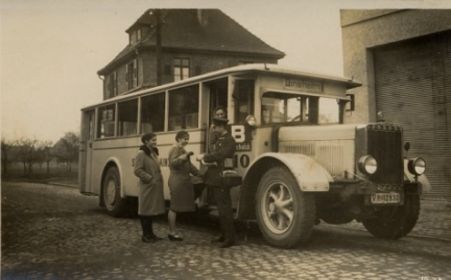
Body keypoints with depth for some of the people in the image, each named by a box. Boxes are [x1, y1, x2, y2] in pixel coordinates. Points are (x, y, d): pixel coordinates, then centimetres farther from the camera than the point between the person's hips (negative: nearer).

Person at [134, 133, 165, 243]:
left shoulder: (154, 153, 14)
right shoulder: (141, 154, -11)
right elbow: (137, 171, -16)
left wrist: (159, 180, 9)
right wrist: (150, 179, -19)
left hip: (155, 187, 8)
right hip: (146, 187, -8)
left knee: (152, 210, 13)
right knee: (145, 210, 0)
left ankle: (150, 233, 22)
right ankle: (145, 235, 8)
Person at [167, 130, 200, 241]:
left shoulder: (182, 150, 21)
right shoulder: (176, 150, -9)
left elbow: (189, 166, 24)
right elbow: (173, 163, -24)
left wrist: (199, 173, 18)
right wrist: (182, 157, -37)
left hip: (182, 181, 10)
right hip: (177, 181, -10)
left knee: (175, 207, 12)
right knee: (174, 207, -4)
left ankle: (172, 232, 18)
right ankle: (172, 232, 2)